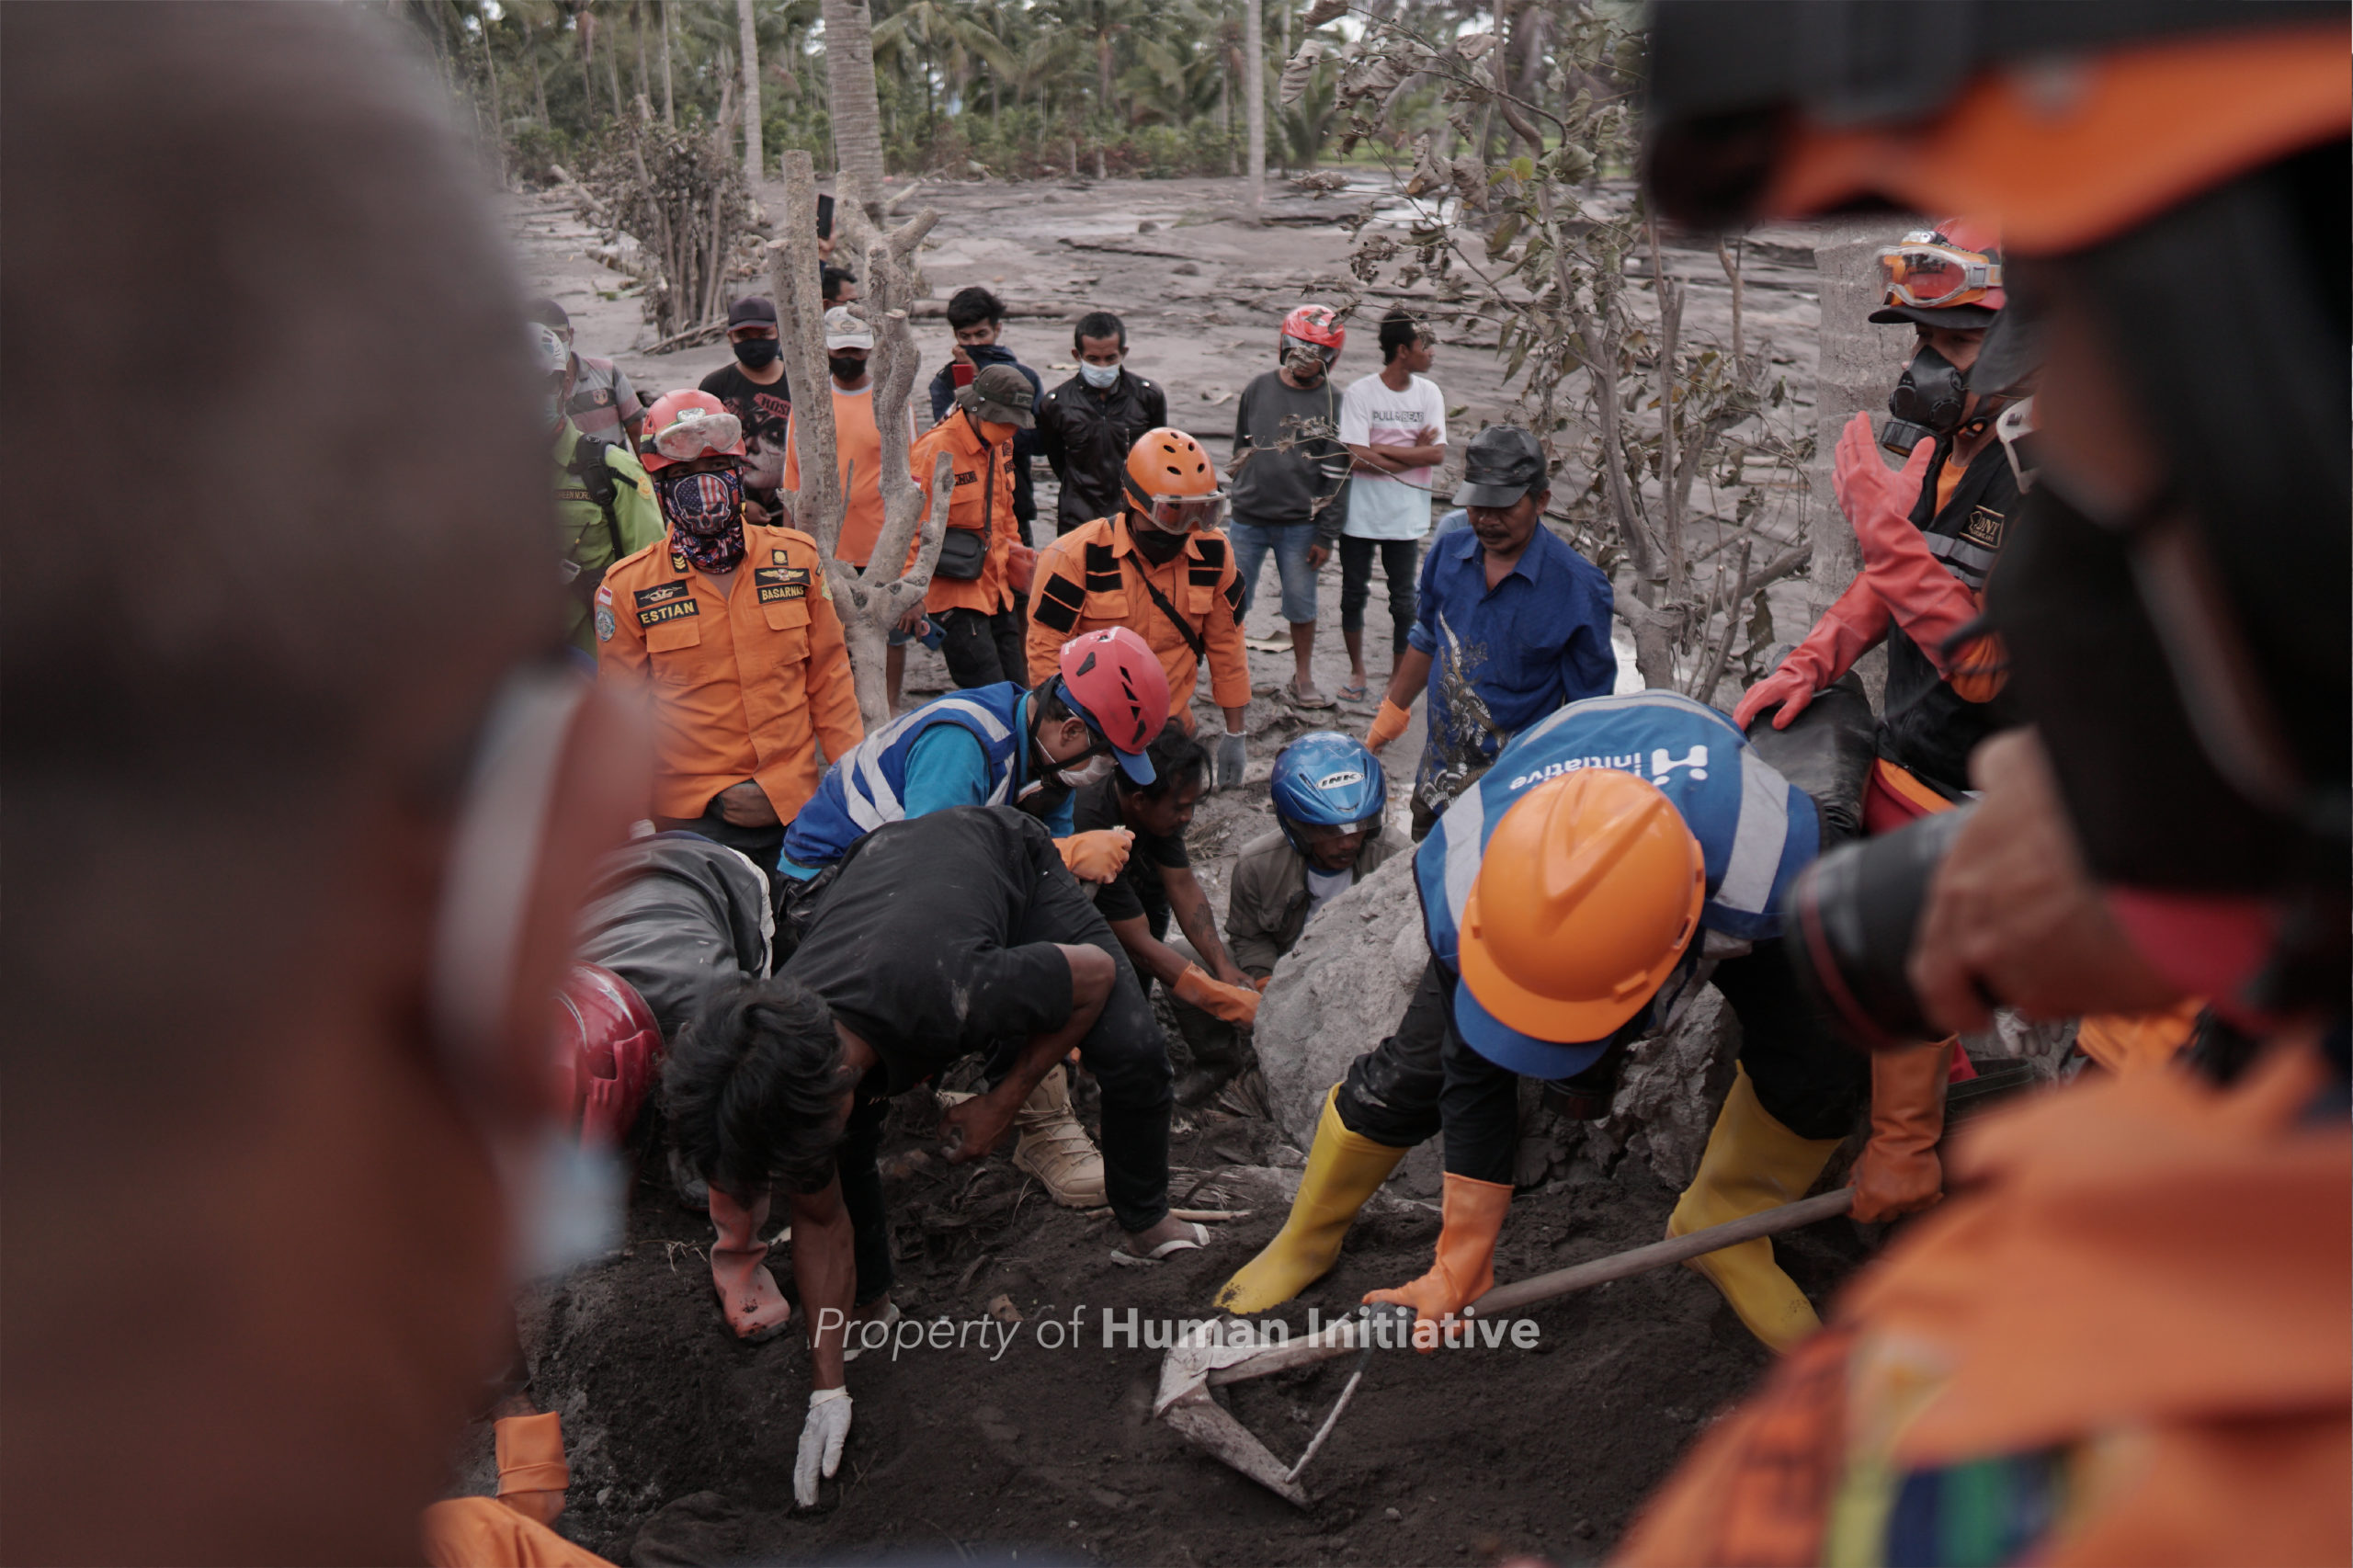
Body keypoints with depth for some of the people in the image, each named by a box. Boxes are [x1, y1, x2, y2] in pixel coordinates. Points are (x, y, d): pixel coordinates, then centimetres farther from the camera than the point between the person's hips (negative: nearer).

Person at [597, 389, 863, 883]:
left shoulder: (799, 559, 3)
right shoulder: (627, 589, -4)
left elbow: (827, 676, 10)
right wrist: (714, 800, -4)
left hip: (796, 807, 2)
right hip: (690, 820, -2)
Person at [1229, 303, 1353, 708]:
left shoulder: (1333, 404, -3)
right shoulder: (1258, 389, 4)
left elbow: (1336, 476, -4)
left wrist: (1326, 535, -7)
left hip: (1300, 524, -2)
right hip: (1248, 518, 2)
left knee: (1301, 605, 7)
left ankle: (1302, 678, 23)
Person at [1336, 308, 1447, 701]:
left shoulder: (1429, 393, 1)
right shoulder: (1360, 393, -9)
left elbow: (1437, 454, -9)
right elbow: (1358, 458, -17)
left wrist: (1381, 450, -15)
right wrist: (1413, 454, -11)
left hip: (1406, 517, 2)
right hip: (1360, 514, -2)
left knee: (1403, 601, 5)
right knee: (1354, 594, 10)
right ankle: (1357, 672, 27)